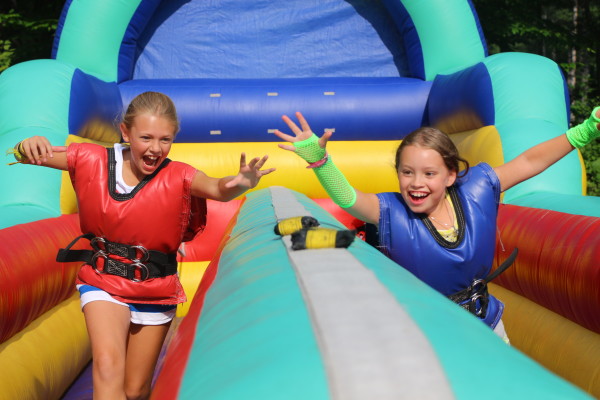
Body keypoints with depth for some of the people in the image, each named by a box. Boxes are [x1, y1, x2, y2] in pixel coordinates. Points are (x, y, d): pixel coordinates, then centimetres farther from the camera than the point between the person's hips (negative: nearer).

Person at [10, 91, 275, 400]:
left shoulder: (178, 177, -16)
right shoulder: (94, 160, -11)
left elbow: (218, 189, -35)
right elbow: (23, 156, -9)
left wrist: (241, 183, -59)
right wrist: (28, 147, -34)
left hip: (155, 290, 0)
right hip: (103, 283, 0)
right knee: (108, 365, -25)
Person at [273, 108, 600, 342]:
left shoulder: (476, 191, -10)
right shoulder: (392, 212, -17)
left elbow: (530, 161, -5)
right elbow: (345, 196, -33)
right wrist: (318, 159, -50)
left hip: (485, 324, 4)